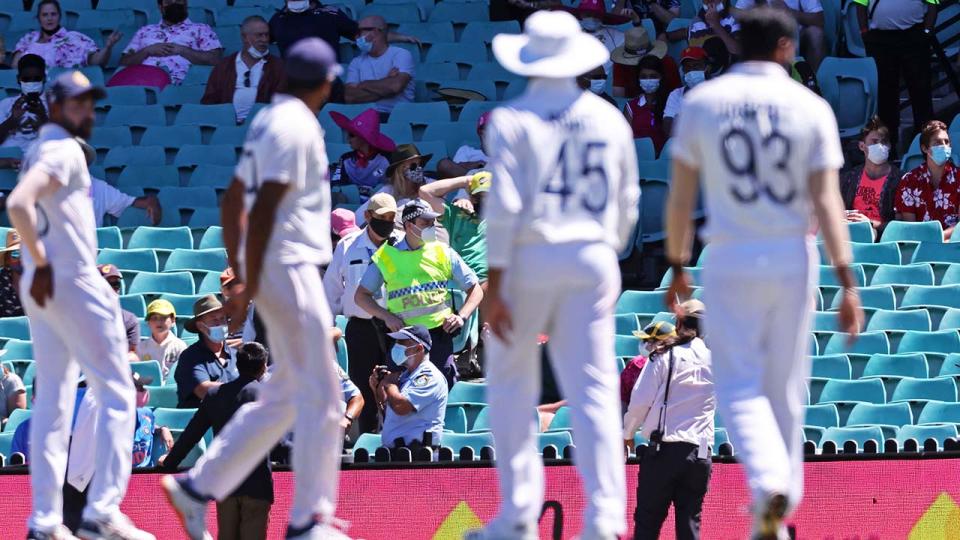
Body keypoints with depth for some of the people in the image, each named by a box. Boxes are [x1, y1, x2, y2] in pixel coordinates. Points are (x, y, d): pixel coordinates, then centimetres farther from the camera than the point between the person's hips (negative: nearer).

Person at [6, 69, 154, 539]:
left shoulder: (39, 151, 17)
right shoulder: (64, 151, -12)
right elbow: (18, 205, -27)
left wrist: (38, 263, 14)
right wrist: (42, 262, -19)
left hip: (41, 288, 9)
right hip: (73, 284, -9)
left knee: (53, 400, 9)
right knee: (115, 394, -6)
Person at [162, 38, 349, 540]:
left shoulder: (267, 121, 16)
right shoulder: (297, 128, -14)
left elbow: (234, 200, 20)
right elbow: (264, 208, -20)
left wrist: (236, 272, 21)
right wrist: (249, 287, -21)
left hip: (268, 268, 10)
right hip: (289, 268, -10)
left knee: (284, 396, 14)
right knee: (320, 399, -5)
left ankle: (198, 486, 11)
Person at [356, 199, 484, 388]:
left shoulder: (443, 253, 9)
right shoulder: (386, 256, 5)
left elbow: (475, 289, 13)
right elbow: (361, 296, 10)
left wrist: (461, 316, -4)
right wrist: (386, 316, -5)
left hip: (440, 334, 1)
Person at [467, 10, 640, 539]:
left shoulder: (513, 119, -5)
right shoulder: (609, 119, 8)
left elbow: (504, 204, -12)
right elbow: (627, 204, 14)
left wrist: (494, 284, -11)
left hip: (527, 258, -3)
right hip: (592, 258, 3)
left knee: (511, 384, 10)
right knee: (593, 389, 0)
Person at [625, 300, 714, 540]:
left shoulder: (666, 355, -3)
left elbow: (641, 400, -4)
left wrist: (628, 433, 11)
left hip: (664, 448, -3)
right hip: (700, 451, 3)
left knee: (647, 520, 2)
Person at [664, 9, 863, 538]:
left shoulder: (701, 103, -1)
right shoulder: (811, 108, -3)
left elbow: (680, 195, 1)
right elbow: (827, 201, -10)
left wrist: (675, 267, 13)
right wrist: (847, 283, -11)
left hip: (730, 262, -1)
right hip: (793, 260, 1)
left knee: (740, 389, 2)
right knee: (785, 390, 13)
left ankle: (770, 485, -26)